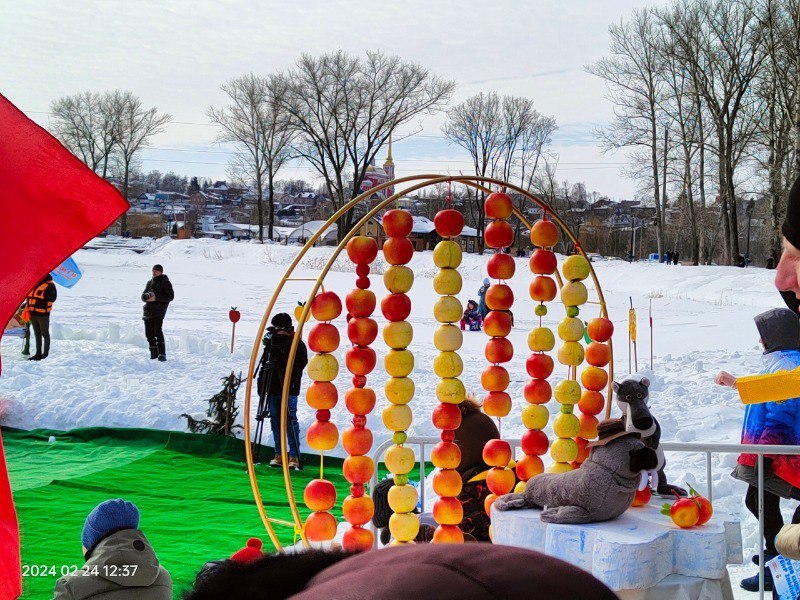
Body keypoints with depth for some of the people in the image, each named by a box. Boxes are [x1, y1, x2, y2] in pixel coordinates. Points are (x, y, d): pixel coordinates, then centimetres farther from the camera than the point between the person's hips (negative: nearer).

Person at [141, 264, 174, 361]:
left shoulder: (165, 283, 0)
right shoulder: (150, 283, 19)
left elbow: (170, 297, -8)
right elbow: (143, 296, 17)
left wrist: (156, 298, -18)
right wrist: (147, 296, -9)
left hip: (159, 311, -7)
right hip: (148, 311, 7)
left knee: (157, 331, -20)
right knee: (149, 333, 6)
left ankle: (162, 354, -22)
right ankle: (154, 354, 18)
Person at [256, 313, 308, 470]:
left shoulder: (297, 344, -3)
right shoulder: (272, 342, 11)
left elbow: (301, 364, -15)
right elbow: (264, 366, 17)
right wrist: (261, 385, 11)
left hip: (289, 390, -5)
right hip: (273, 389, 6)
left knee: (290, 421, -7)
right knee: (275, 421, 7)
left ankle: (294, 457, -5)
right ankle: (279, 455, 12)